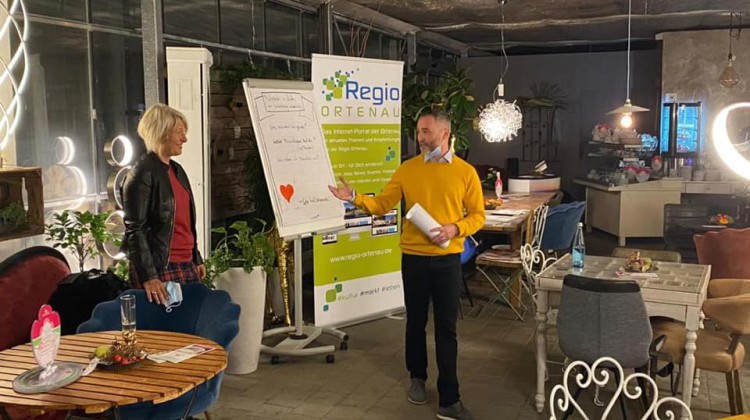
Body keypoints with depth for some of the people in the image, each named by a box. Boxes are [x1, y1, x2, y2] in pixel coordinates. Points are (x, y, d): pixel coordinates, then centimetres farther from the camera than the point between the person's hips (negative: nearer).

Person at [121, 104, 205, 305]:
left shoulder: (177, 170, 14)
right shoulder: (141, 174, -10)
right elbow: (135, 230, -14)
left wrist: (197, 259, 20)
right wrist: (148, 277, -19)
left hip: (187, 266, 7)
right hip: (160, 269, -7)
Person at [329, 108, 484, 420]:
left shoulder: (466, 172, -2)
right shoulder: (407, 170, 1)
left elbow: (477, 216, 1)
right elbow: (382, 205, 0)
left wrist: (455, 228, -16)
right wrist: (355, 198, -16)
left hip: (447, 259, -1)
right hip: (413, 257, 2)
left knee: (446, 328, 1)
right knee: (416, 322, 14)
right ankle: (417, 377, 36)